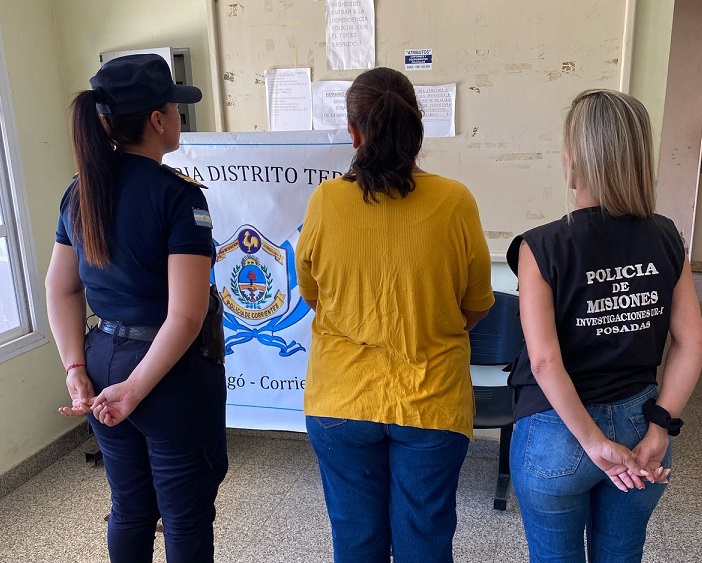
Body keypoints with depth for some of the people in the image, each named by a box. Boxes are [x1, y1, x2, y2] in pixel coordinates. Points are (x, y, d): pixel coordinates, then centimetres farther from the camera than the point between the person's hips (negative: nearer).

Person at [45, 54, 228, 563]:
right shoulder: (178, 195, -18)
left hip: (103, 363, 7)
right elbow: (186, 315, -25)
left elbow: (60, 289, 7)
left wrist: (76, 369, 4)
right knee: (187, 520, 13)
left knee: (129, 510, 25)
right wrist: (136, 388, -17)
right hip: (172, 377, -7)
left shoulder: (81, 191, 3)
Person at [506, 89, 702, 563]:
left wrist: (594, 443, -16)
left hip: (557, 434, -4)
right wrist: (659, 429, -3)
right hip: (639, 422, 4)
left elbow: (544, 361, -24)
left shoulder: (543, 247, -18)